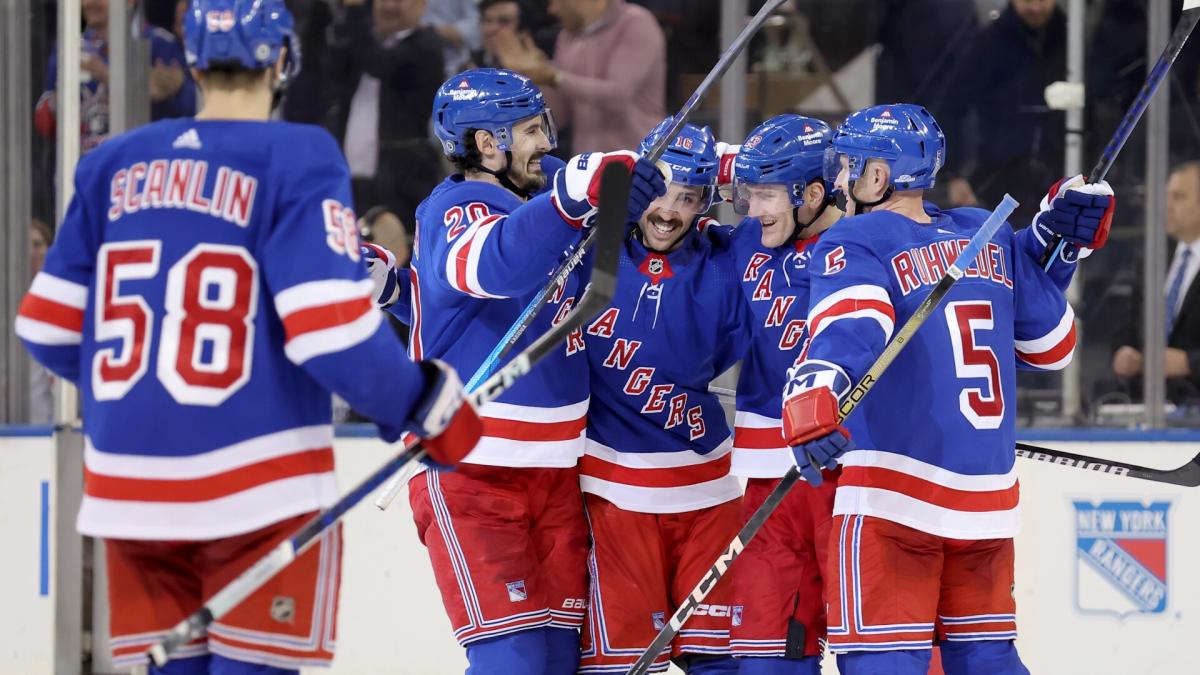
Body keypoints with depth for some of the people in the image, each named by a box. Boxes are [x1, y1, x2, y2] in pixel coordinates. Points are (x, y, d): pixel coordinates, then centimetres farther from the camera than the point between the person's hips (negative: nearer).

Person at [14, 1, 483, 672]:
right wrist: (428, 405, -1)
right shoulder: (296, 159, -8)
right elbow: (332, 328, -16)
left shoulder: (113, 165, 8)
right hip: (256, 485, -5)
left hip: (130, 486, 5)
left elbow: (48, 325, 11)